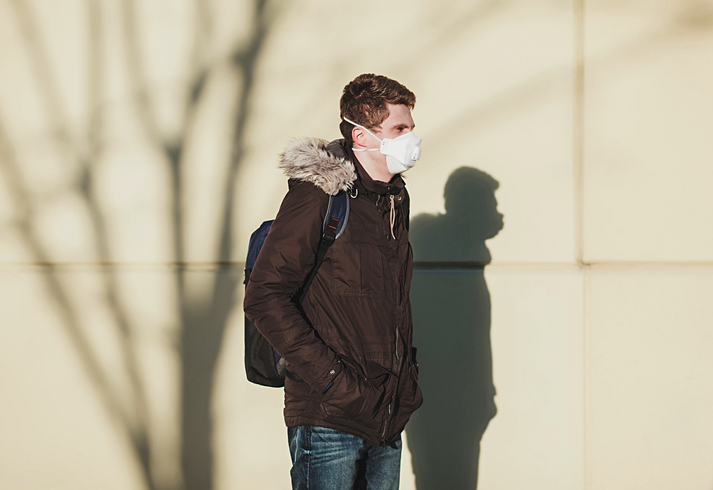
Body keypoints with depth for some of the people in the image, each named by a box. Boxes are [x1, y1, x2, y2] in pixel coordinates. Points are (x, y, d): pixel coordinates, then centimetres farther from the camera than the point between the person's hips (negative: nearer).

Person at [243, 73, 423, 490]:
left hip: (387, 421, 7)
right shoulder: (318, 196, -11)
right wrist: (330, 375, -18)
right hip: (329, 420, -7)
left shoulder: (396, 198, 13)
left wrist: (408, 374, 13)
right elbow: (263, 296, -17)